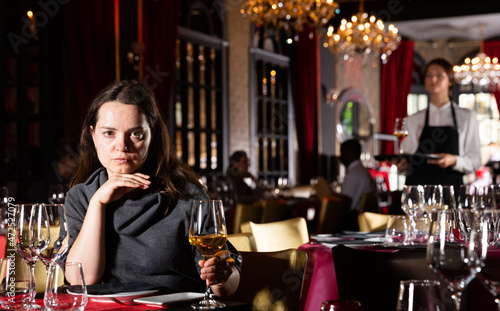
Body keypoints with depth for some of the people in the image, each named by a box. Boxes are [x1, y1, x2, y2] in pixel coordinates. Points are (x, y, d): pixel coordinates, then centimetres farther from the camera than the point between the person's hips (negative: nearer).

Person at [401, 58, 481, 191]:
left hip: (451, 186, -1)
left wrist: (454, 160, -14)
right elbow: (406, 162, 9)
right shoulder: (413, 120, 11)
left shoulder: (467, 117, 7)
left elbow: (475, 161, 3)